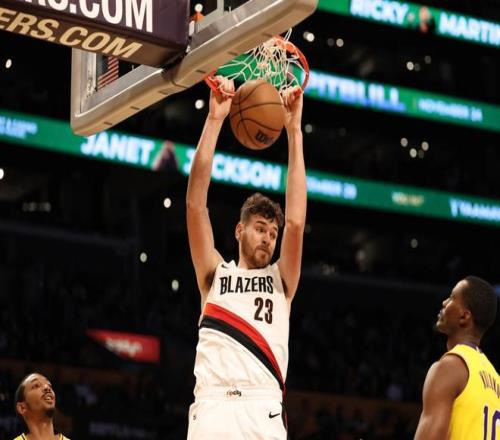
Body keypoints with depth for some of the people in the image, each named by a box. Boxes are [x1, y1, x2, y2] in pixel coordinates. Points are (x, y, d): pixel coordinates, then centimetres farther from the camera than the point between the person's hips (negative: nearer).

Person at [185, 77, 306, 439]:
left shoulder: (281, 280, 20)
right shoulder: (215, 273, 18)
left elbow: (296, 222, 7)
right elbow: (195, 205, 7)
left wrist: (294, 131, 4)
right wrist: (214, 120, 1)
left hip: (265, 411, 1)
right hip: (214, 406, -1)